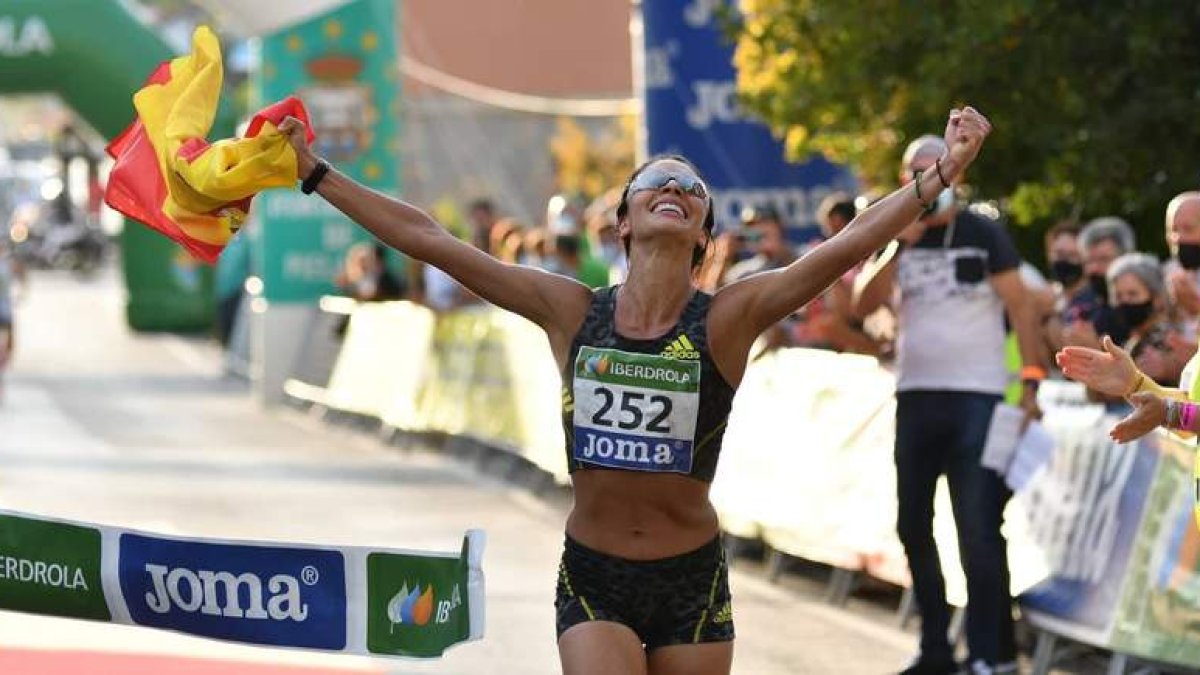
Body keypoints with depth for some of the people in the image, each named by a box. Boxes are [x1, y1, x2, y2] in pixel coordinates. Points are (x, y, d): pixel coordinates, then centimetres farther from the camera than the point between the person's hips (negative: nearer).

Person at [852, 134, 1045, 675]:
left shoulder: (984, 234, -1)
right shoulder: (898, 240, 10)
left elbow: (1019, 307, -3)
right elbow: (862, 305, -2)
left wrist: (1031, 380, -12)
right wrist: (900, 245, -13)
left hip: (976, 397, -5)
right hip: (915, 396, 5)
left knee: (979, 530, -10)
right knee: (913, 525, 10)